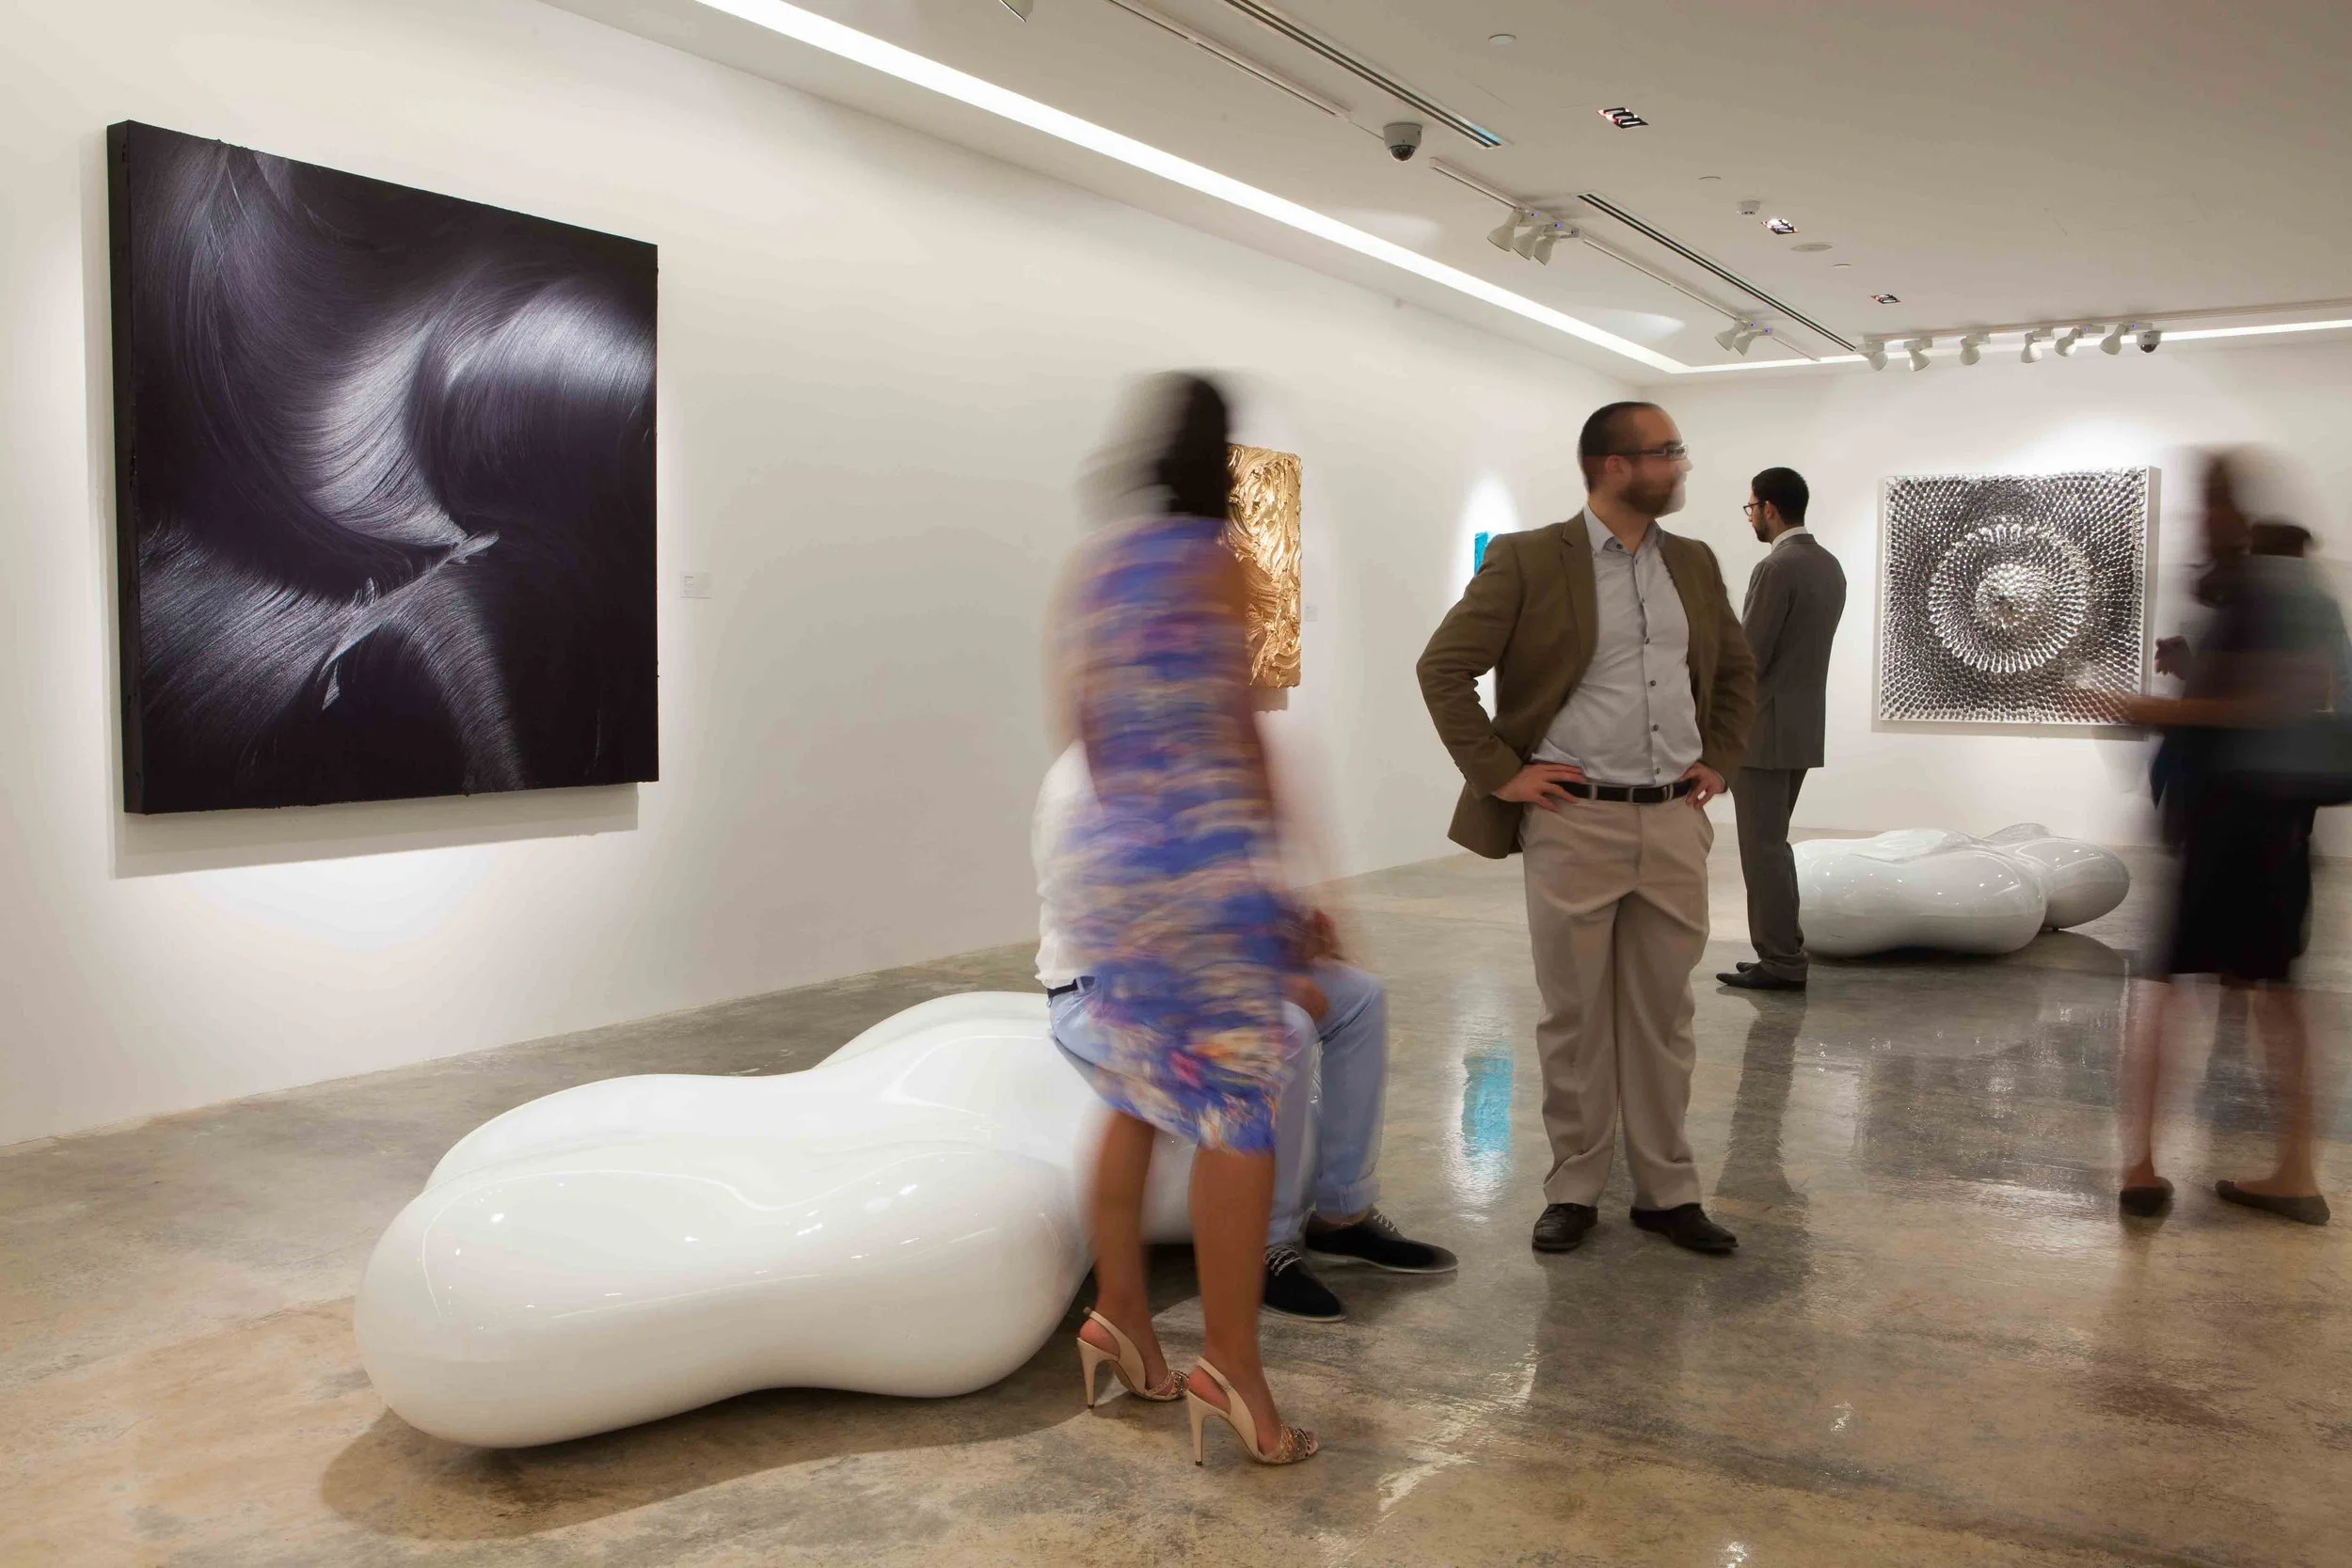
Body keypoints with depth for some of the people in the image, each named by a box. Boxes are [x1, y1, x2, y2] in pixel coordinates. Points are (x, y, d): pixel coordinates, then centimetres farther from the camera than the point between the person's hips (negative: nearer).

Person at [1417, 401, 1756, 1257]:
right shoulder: (1528, 560, -6)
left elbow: (1737, 671, 25)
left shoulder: (1694, 564, 11)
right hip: (1573, 820, -4)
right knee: (1575, 1017, 6)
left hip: (1675, 822, 5)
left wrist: (1719, 761, 13)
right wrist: (1498, 772, -9)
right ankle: (1573, 1189, 18)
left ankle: (1667, 1190, 21)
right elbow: (1444, 666, -8)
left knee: (1663, 1016, 10)